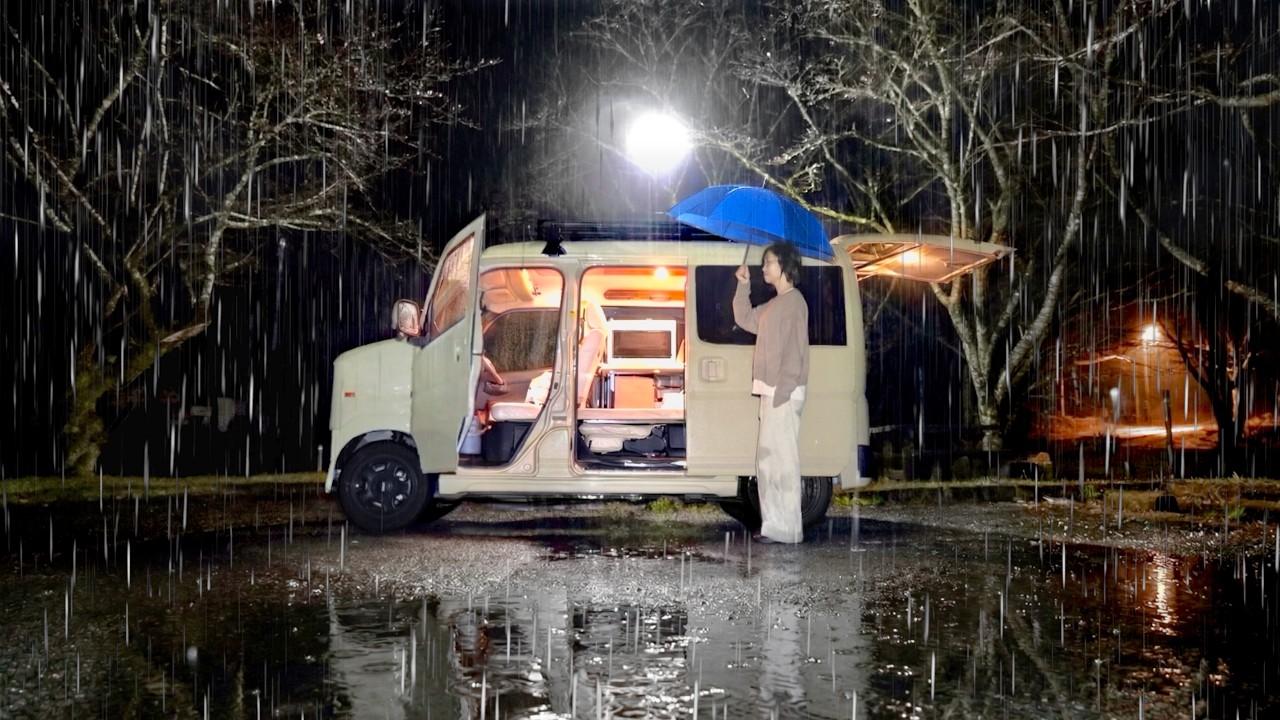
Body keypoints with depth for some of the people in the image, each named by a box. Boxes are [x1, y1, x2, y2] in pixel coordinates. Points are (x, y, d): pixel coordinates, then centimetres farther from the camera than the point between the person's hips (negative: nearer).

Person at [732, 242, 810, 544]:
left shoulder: (794, 302, -11)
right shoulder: (775, 304, 17)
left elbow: (795, 352, -17)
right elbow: (745, 320, 27)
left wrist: (782, 391, -20)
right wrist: (743, 285, 17)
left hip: (783, 392, -10)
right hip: (771, 391, 10)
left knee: (782, 458, -9)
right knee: (768, 458, 12)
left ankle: (786, 529, -6)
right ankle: (775, 524, 19)